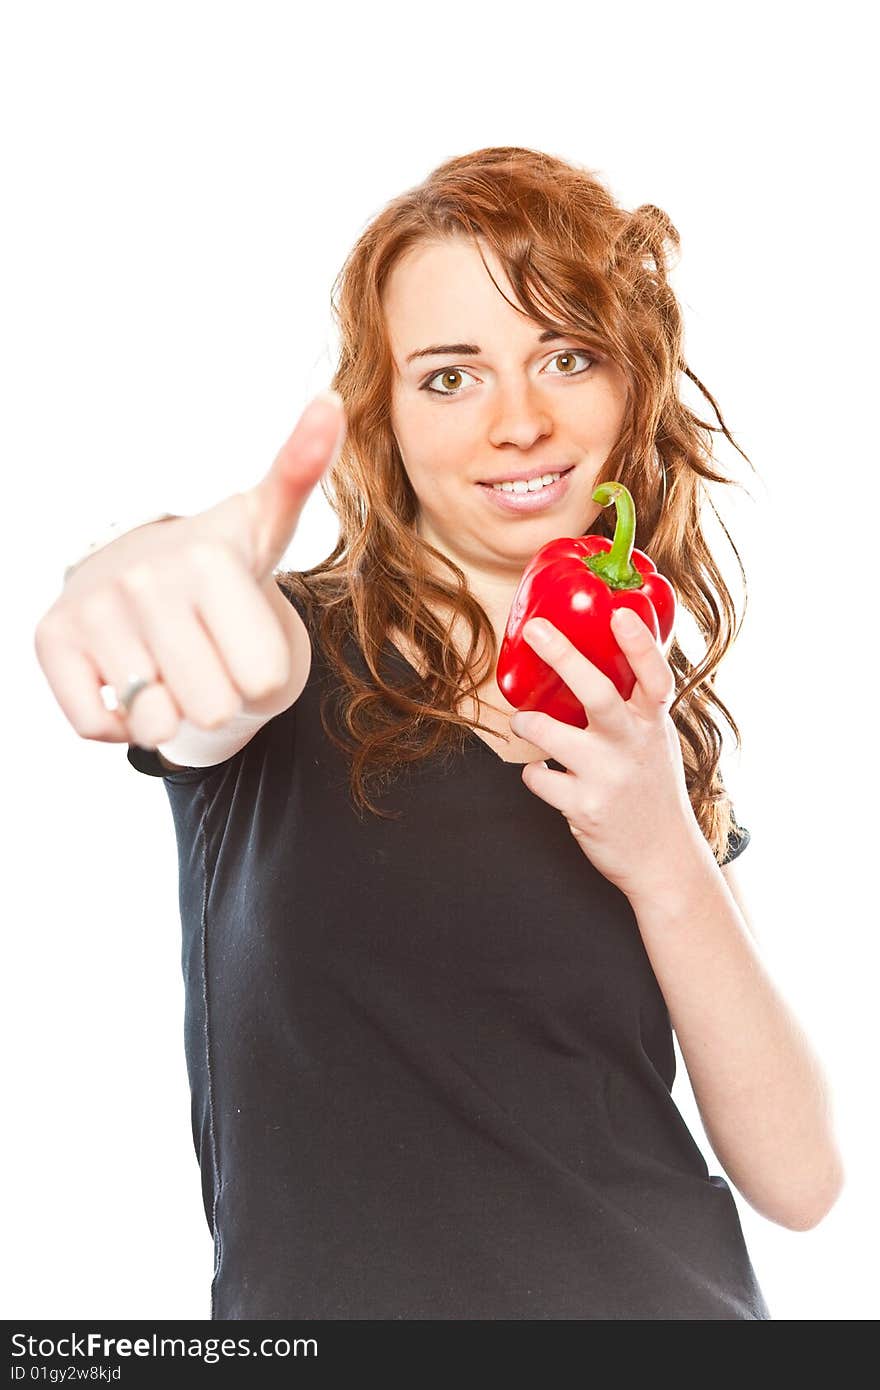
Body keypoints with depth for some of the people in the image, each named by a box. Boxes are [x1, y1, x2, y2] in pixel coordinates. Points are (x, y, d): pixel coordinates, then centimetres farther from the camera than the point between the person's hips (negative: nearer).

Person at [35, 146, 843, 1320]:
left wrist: (666, 862, -19)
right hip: (329, 1293, -3)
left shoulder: (649, 734, 1)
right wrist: (139, 584, -54)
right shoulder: (298, 656, -9)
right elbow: (200, 707, -34)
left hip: (678, 1296, 4)